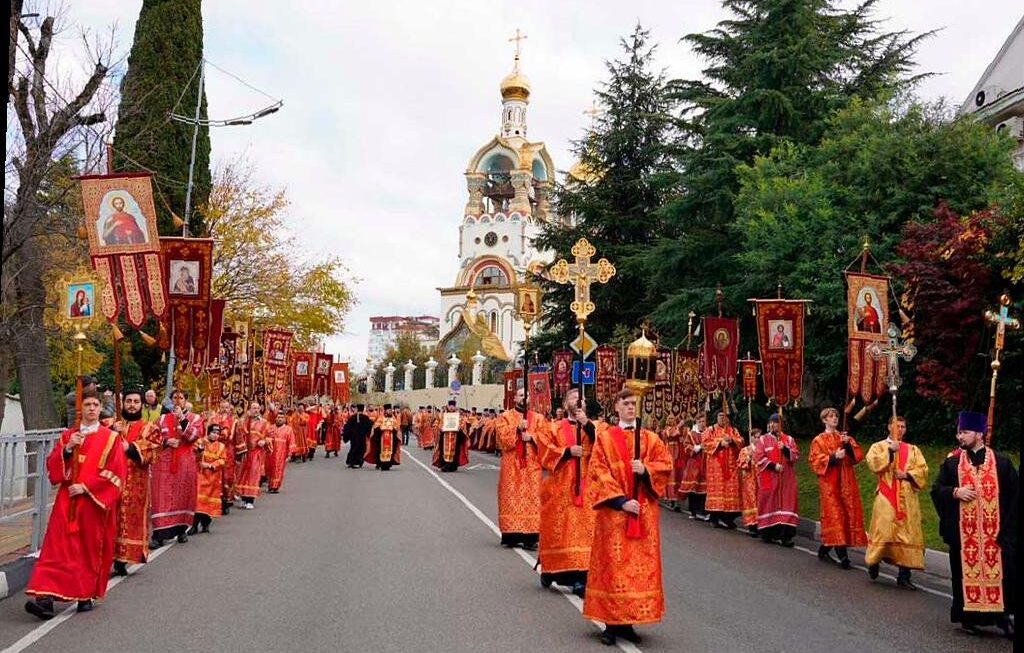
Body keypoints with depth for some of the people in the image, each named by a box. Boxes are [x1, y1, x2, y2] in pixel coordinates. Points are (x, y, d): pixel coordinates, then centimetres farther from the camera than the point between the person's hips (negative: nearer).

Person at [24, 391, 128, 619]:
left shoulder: (111, 438, 1)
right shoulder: (68, 436, 12)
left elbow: (115, 472, -6)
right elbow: (52, 466, 6)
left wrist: (86, 486, -13)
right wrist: (67, 448, -10)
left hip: (94, 502, -2)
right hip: (67, 501, 2)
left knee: (90, 549, 4)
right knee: (58, 547, -7)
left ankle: (86, 596, 15)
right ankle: (46, 597, -13)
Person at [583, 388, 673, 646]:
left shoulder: (651, 438, 10)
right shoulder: (605, 437, 2)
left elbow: (666, 465, 3)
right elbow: (599, 472, -6)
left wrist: (645, 470, -17)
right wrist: (621, 500, -15)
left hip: (644, 512, 3)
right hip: (614, 509, -3)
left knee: (641, 564, 4)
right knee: (612, 565, -1)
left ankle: (627, 622, 13)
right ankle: (611, 623, 6)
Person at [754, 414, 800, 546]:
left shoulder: (789, 439, 10)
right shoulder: (763, 439, 4)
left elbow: (796, 456, 2)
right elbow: (758, 457, -5)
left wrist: (785, 449, -16)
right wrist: (773, 466, -15)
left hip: (786, 478, 2)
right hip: (768, 478, -2)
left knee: (786, 503, -4)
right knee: (769, 504, 0)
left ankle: (784, 535, -4)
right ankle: (767, 533, 9)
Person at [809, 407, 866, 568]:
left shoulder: (844, 438, 17)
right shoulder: (819, 440, 5)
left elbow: (858, 456, 5)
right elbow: (816, 462, -5)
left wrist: (849, 444, -11)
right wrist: (833, 457, -18)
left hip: (846, 483, 5)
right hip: (829, 483, -5)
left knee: (847, 514, 3)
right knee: (834, 515, -11)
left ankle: (824, 550, 16)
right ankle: (843, 556, -14)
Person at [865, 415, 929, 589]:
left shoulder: (913, 450, 15)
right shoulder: (879, 446, 7)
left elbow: (923, 470, 5)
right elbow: (873, 463, -11)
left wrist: (907, 475, -10)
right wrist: (890, 451, -15)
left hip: (907, 499, 3)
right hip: (886, 497, -3)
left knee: (907, 534, 0)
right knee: (883, 532, -7)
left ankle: (904, 575, 5)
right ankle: (874, 561, 17)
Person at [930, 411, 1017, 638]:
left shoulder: (1002, 462, 2)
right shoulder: (952, 462, 5)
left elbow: (1013, 495, 2)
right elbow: (936, 490, 6)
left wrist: (1007, 527, -6)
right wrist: (955, 492, -13)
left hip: (994, 531, -1)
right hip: (963, 532, 1)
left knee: (999, 573, -1)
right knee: (966, 573, 6)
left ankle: (1001, 615, 13)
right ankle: (968, 617, 16)